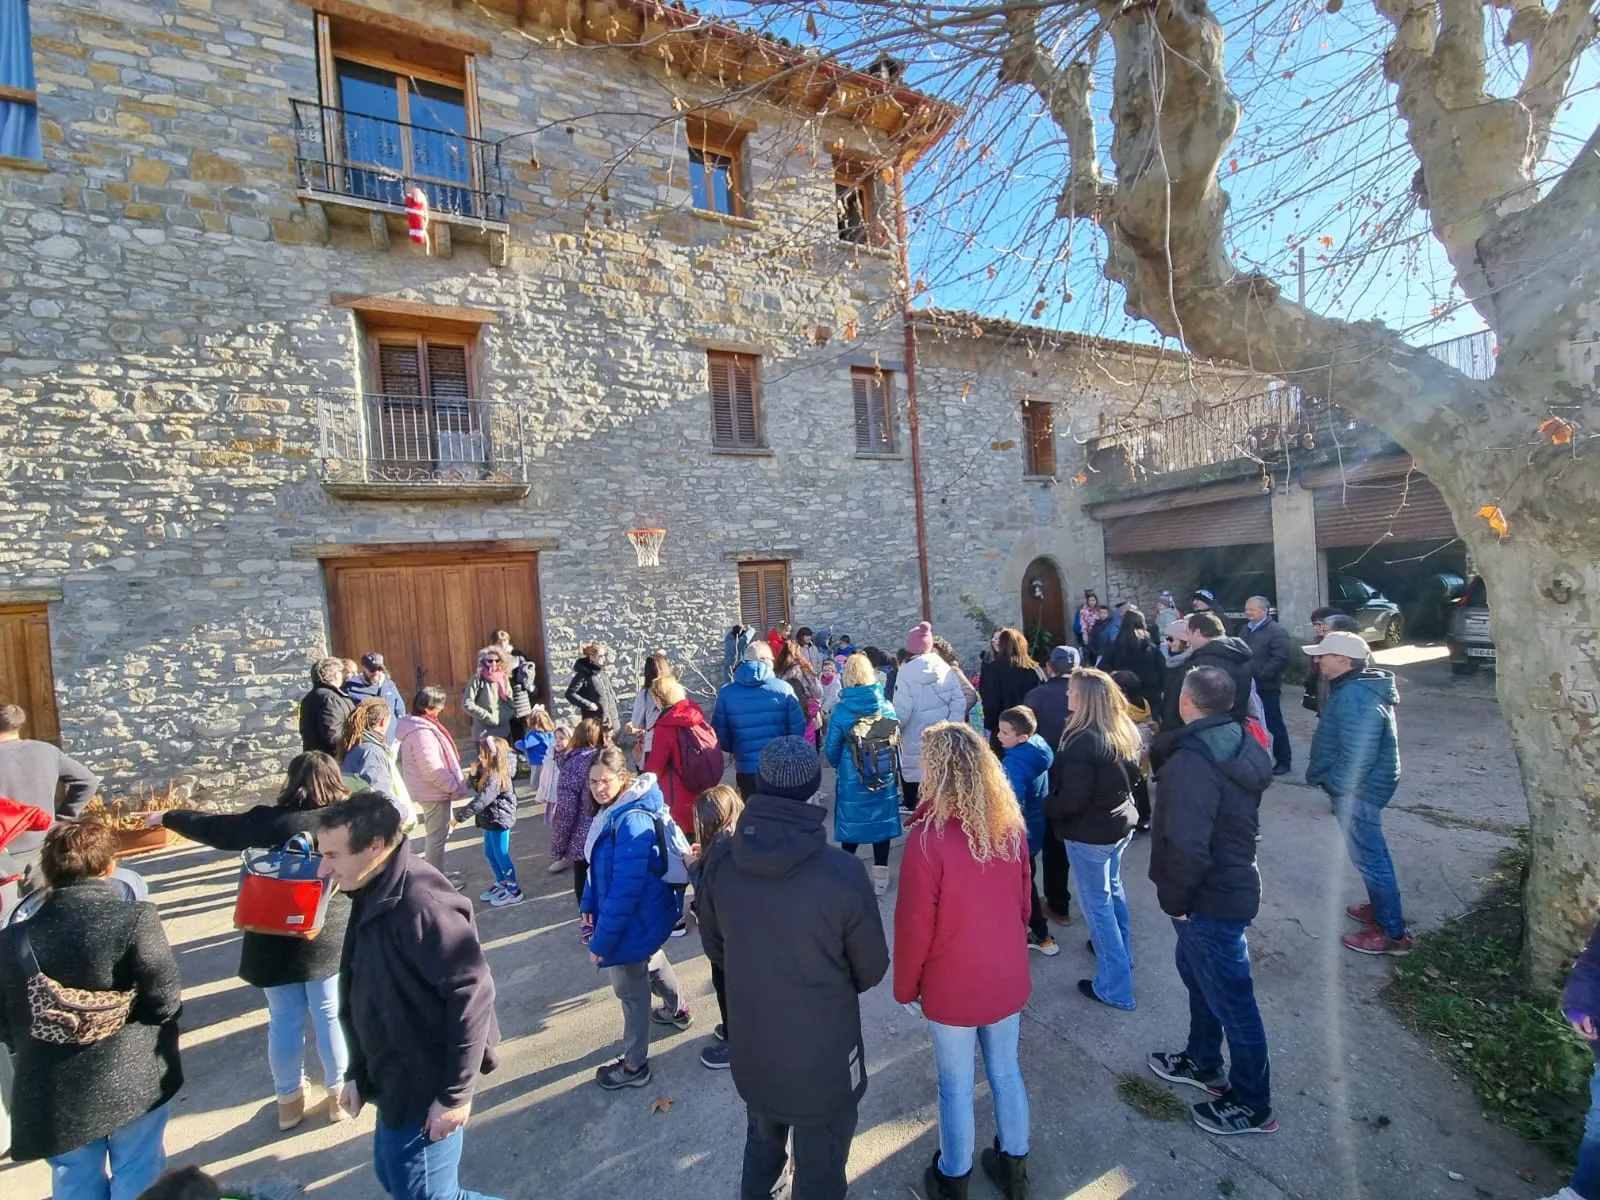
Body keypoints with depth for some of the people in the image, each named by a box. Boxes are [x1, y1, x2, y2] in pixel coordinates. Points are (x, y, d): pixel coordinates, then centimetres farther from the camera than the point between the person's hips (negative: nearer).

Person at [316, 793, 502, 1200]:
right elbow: (368, 998, 12)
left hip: (426, 1090, -9)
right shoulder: (373, 897, 1)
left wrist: (455, 1094, -22)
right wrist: (357, 1072, 14)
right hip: (397, 1083, 9)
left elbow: (472, 993, -28)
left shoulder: (419, 904, -29)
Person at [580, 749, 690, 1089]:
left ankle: (634, 1065, 33)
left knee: (630, 988, 11)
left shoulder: (632, 821, -33)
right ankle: (677, 1011, 57)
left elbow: (626, 887, -32)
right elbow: (598, 864, 11)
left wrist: (602, 939, -25)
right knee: (652, 961, 31)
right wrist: (589, 904, 10)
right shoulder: (613, 811, -2)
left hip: (634, 920, -9)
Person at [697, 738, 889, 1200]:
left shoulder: (719, 860, -19)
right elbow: (871, 968, -12)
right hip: (824, 1053, -3)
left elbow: (713, 946, -1)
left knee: (761, 1143, 32)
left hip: (750, 1046, 4)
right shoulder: (842, 872, -29)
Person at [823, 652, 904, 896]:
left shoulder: (842, 711, -14)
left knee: (851, 824, 13)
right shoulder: (887, 707, -8)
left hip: (852, 780, -2)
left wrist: (837, 765, 16)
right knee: (882, 822, 14)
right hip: (885, 778, 2)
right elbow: (898, 740, 2)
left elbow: (831, 750, -5)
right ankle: (880, 877, 23)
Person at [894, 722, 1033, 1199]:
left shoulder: (929, 836, -28)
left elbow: (914, 923, -20)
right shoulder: (1011, 825, -11)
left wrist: (905, 985, -3)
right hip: (1007, 976, 5)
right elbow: (1023, 901, 3)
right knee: (1006, 1072, 24)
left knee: (956, 1085, 17)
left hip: (952, 985, -4)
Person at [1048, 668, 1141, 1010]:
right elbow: (1130, 774, 11)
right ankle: (1121, 954, 47)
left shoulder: (1083, 742, -30)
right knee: (1113, 890, 27)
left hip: (1090, 833, -9)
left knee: (1097, 904, 6)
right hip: (1120, 824, 9)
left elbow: (1073, 798, -27)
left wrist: (1048, 808, -9)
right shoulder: (1126, 732, -3)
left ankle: (1115, 987, 18)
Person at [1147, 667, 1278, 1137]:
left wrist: (1173, 898, -17)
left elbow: (1186, 845, -32)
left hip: (1211, 899, -9)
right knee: (1198, 974, 26)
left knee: (1230, 1000, 10)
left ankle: (1252, 1105, 31)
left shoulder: (1194, 760, -30)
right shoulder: (1236, 743, 0)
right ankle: (1203, 1062, 46)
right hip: (1231, 882, 10)